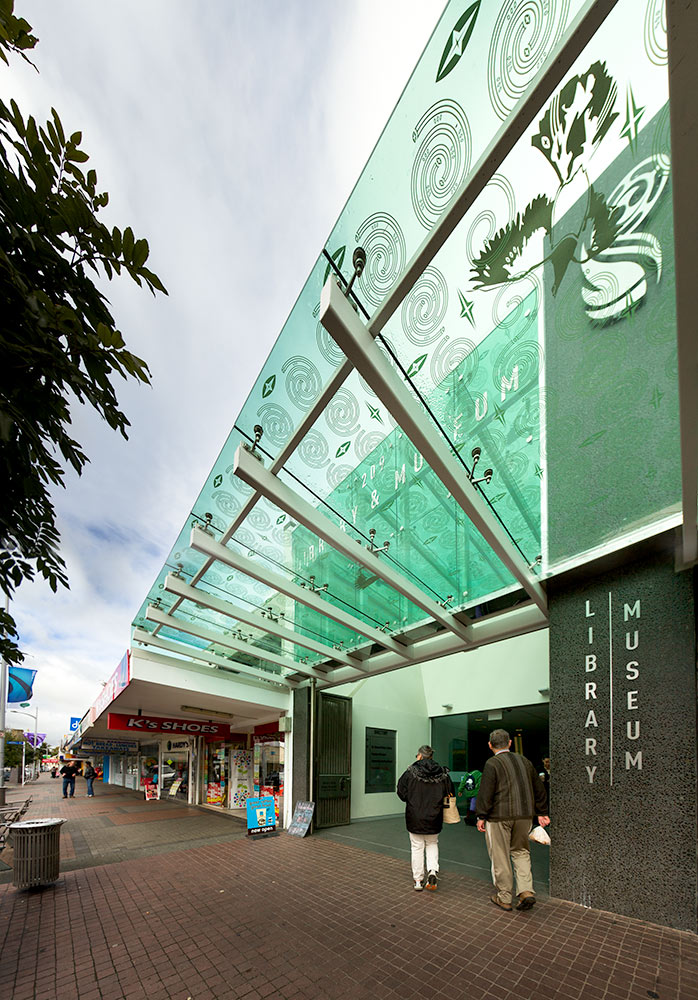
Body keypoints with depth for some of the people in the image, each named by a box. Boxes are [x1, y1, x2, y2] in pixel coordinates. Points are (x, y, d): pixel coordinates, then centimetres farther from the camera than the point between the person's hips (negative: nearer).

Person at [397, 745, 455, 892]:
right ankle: (433, 871, 2)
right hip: (434, 819, 2)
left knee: (417, 848, 10)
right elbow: (450, 793, 0)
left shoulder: (411, 772, -11)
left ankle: (418, 880, 16)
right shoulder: (442, 773, -3)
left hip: (414, 818, -2)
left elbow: (402, 793, -9)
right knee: (432, 844, 20)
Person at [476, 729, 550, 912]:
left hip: (499, 817, -5)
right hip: (524, 816, 5)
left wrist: (481, 816, -5)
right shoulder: (524, 761, 8)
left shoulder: (492, 763, -10)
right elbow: (539, 789, 15)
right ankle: (526, 890, 8)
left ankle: (504, 898, 16)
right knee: (520, 852, 20)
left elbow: (486, 793, -13)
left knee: (500, 857, 7)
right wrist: (542, 812, 24)